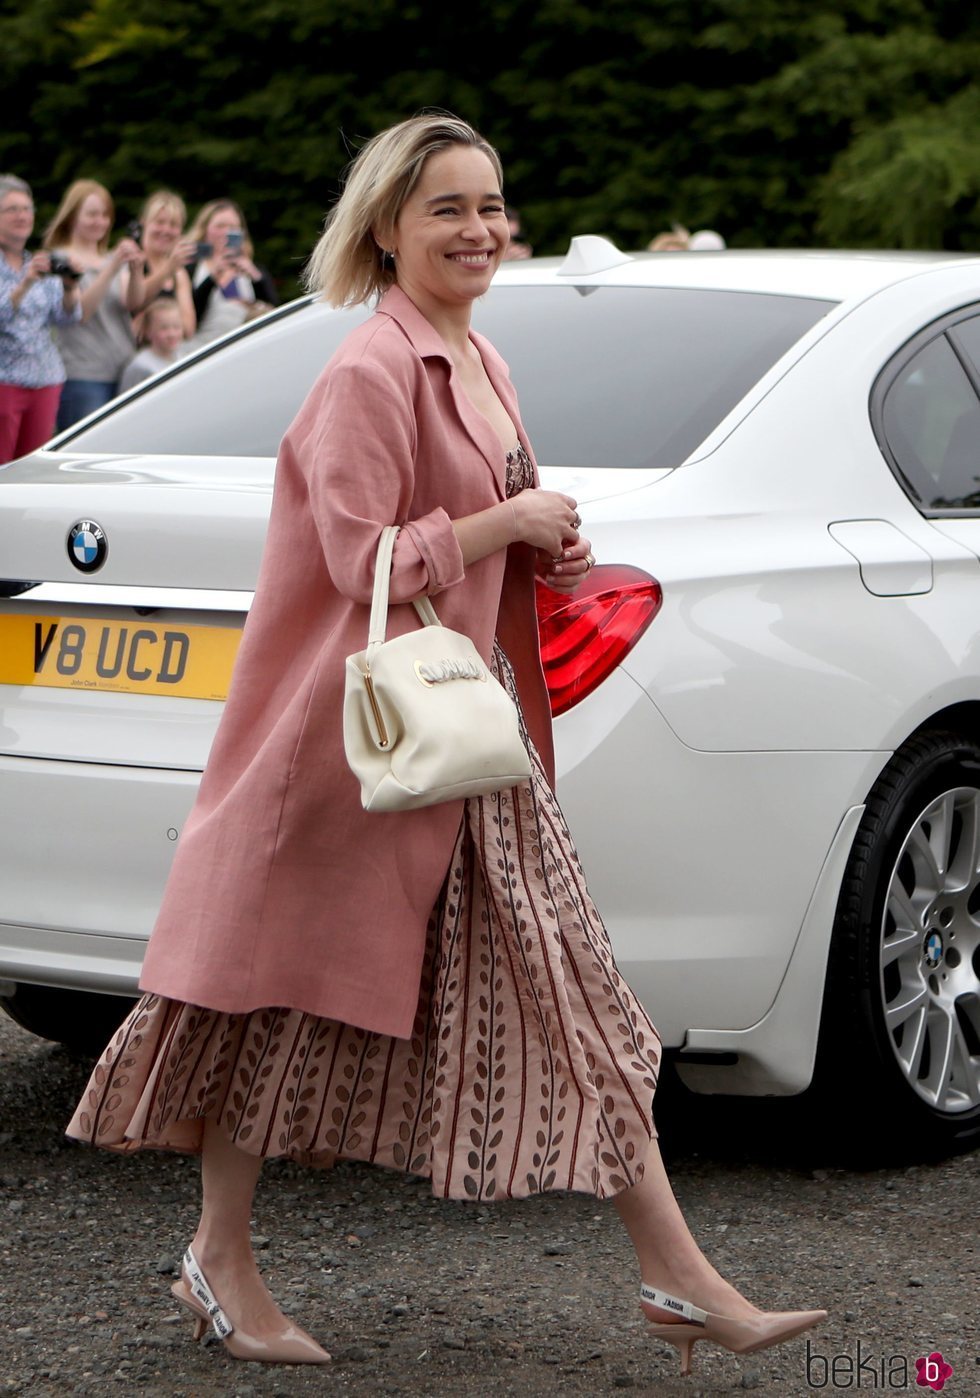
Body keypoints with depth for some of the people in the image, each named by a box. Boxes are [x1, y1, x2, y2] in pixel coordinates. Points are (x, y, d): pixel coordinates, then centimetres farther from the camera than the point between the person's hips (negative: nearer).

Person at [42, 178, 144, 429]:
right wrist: (112, 268, -22)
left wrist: (136, 271, -18)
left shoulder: (115, 259, 18)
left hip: (122, 373, 6)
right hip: (82, 377, -6)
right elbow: (81, 311, -14)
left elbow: (134, 303, 1)